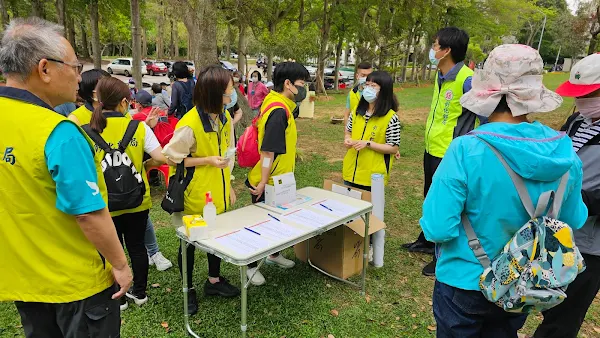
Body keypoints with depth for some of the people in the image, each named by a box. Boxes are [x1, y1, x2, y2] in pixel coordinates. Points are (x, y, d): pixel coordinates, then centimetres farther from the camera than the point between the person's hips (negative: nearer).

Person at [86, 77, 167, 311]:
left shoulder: (88, 131, -11)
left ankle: (117, 298, 31)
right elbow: (160, 158, -14)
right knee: (137, 246, 18)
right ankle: (140, 293, 33)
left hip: (106, 204, -1)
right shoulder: (139, 127, -10)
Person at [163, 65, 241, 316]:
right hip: (195, 195, -7)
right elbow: (170, 157, -17)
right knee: (190, 240, 12)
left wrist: (229, 186, 11)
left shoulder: (224, 117, -1)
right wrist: (207, 160, -23)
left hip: (218, 192, 7)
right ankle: (189, 289, 32)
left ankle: (214, 281, 40)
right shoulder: (189, 124, -25)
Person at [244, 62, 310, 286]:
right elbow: (267, 151, -26)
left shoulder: (276, 103, 5)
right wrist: (263, 183, -24)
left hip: (278, 179, 10)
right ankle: (251, 266, 26)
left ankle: (274, 254, 44)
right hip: (267, 183, -10)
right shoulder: (279, 111, -26)